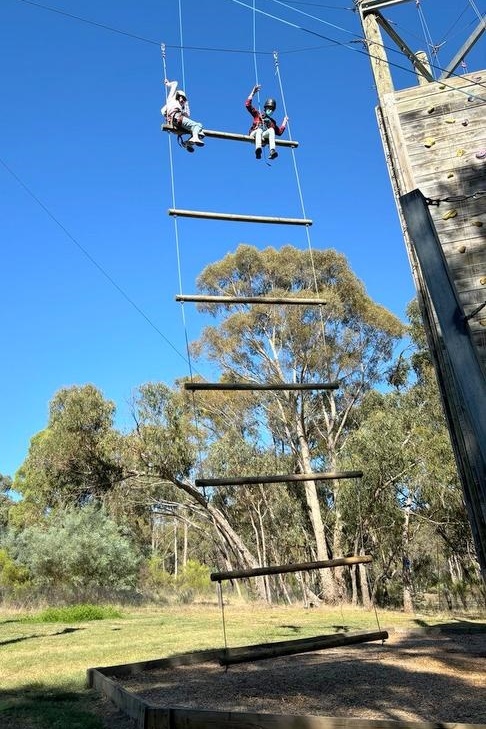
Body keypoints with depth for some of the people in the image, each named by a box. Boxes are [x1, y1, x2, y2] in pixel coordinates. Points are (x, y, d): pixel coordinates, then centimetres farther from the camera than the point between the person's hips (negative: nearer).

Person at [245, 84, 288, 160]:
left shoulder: (272, 121, 34)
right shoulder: (258, 114, 26)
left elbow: (279, 132, 28)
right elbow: (247, 104, 16)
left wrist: (284, 122, 29)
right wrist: (253, 92, 11)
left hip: (264, 137, 2)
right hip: (254, 134, -2)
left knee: (271, 130, -30)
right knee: (259, 129, -37)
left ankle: (272, 151, -53)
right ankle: (258, 149, -65)